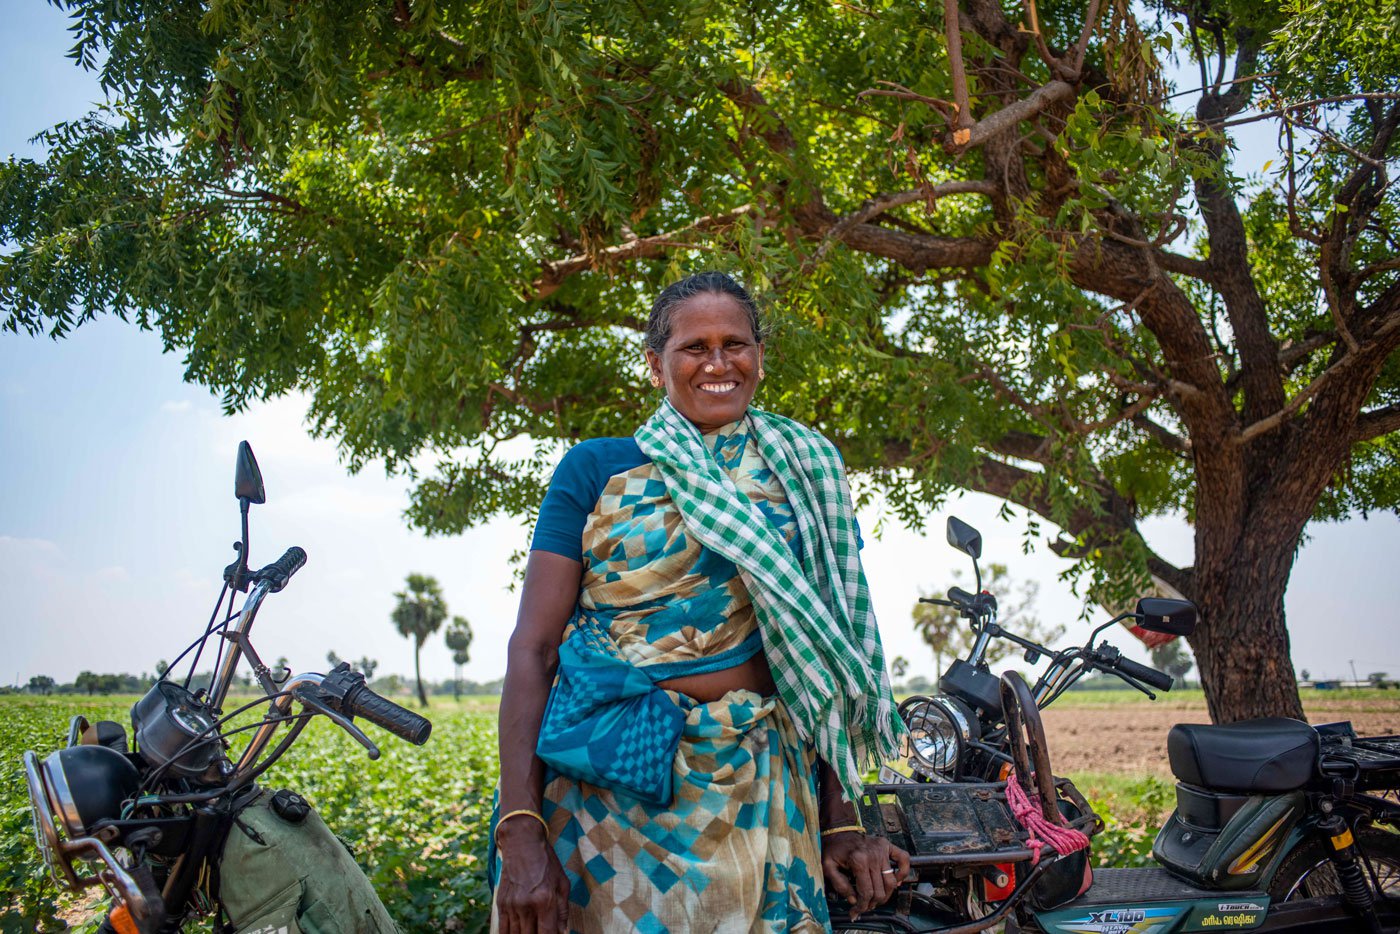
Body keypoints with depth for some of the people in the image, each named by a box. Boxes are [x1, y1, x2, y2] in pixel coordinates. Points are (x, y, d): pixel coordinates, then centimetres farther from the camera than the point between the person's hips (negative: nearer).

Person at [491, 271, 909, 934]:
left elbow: (825, 652, 9)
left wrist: (841, 823, 3)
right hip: (610, 784, -2)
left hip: (761, 791, 2)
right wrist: (519, 831, -15)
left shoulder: (804, 474, 9)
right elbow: (533, 648, -5)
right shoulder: (595, 468, 1)